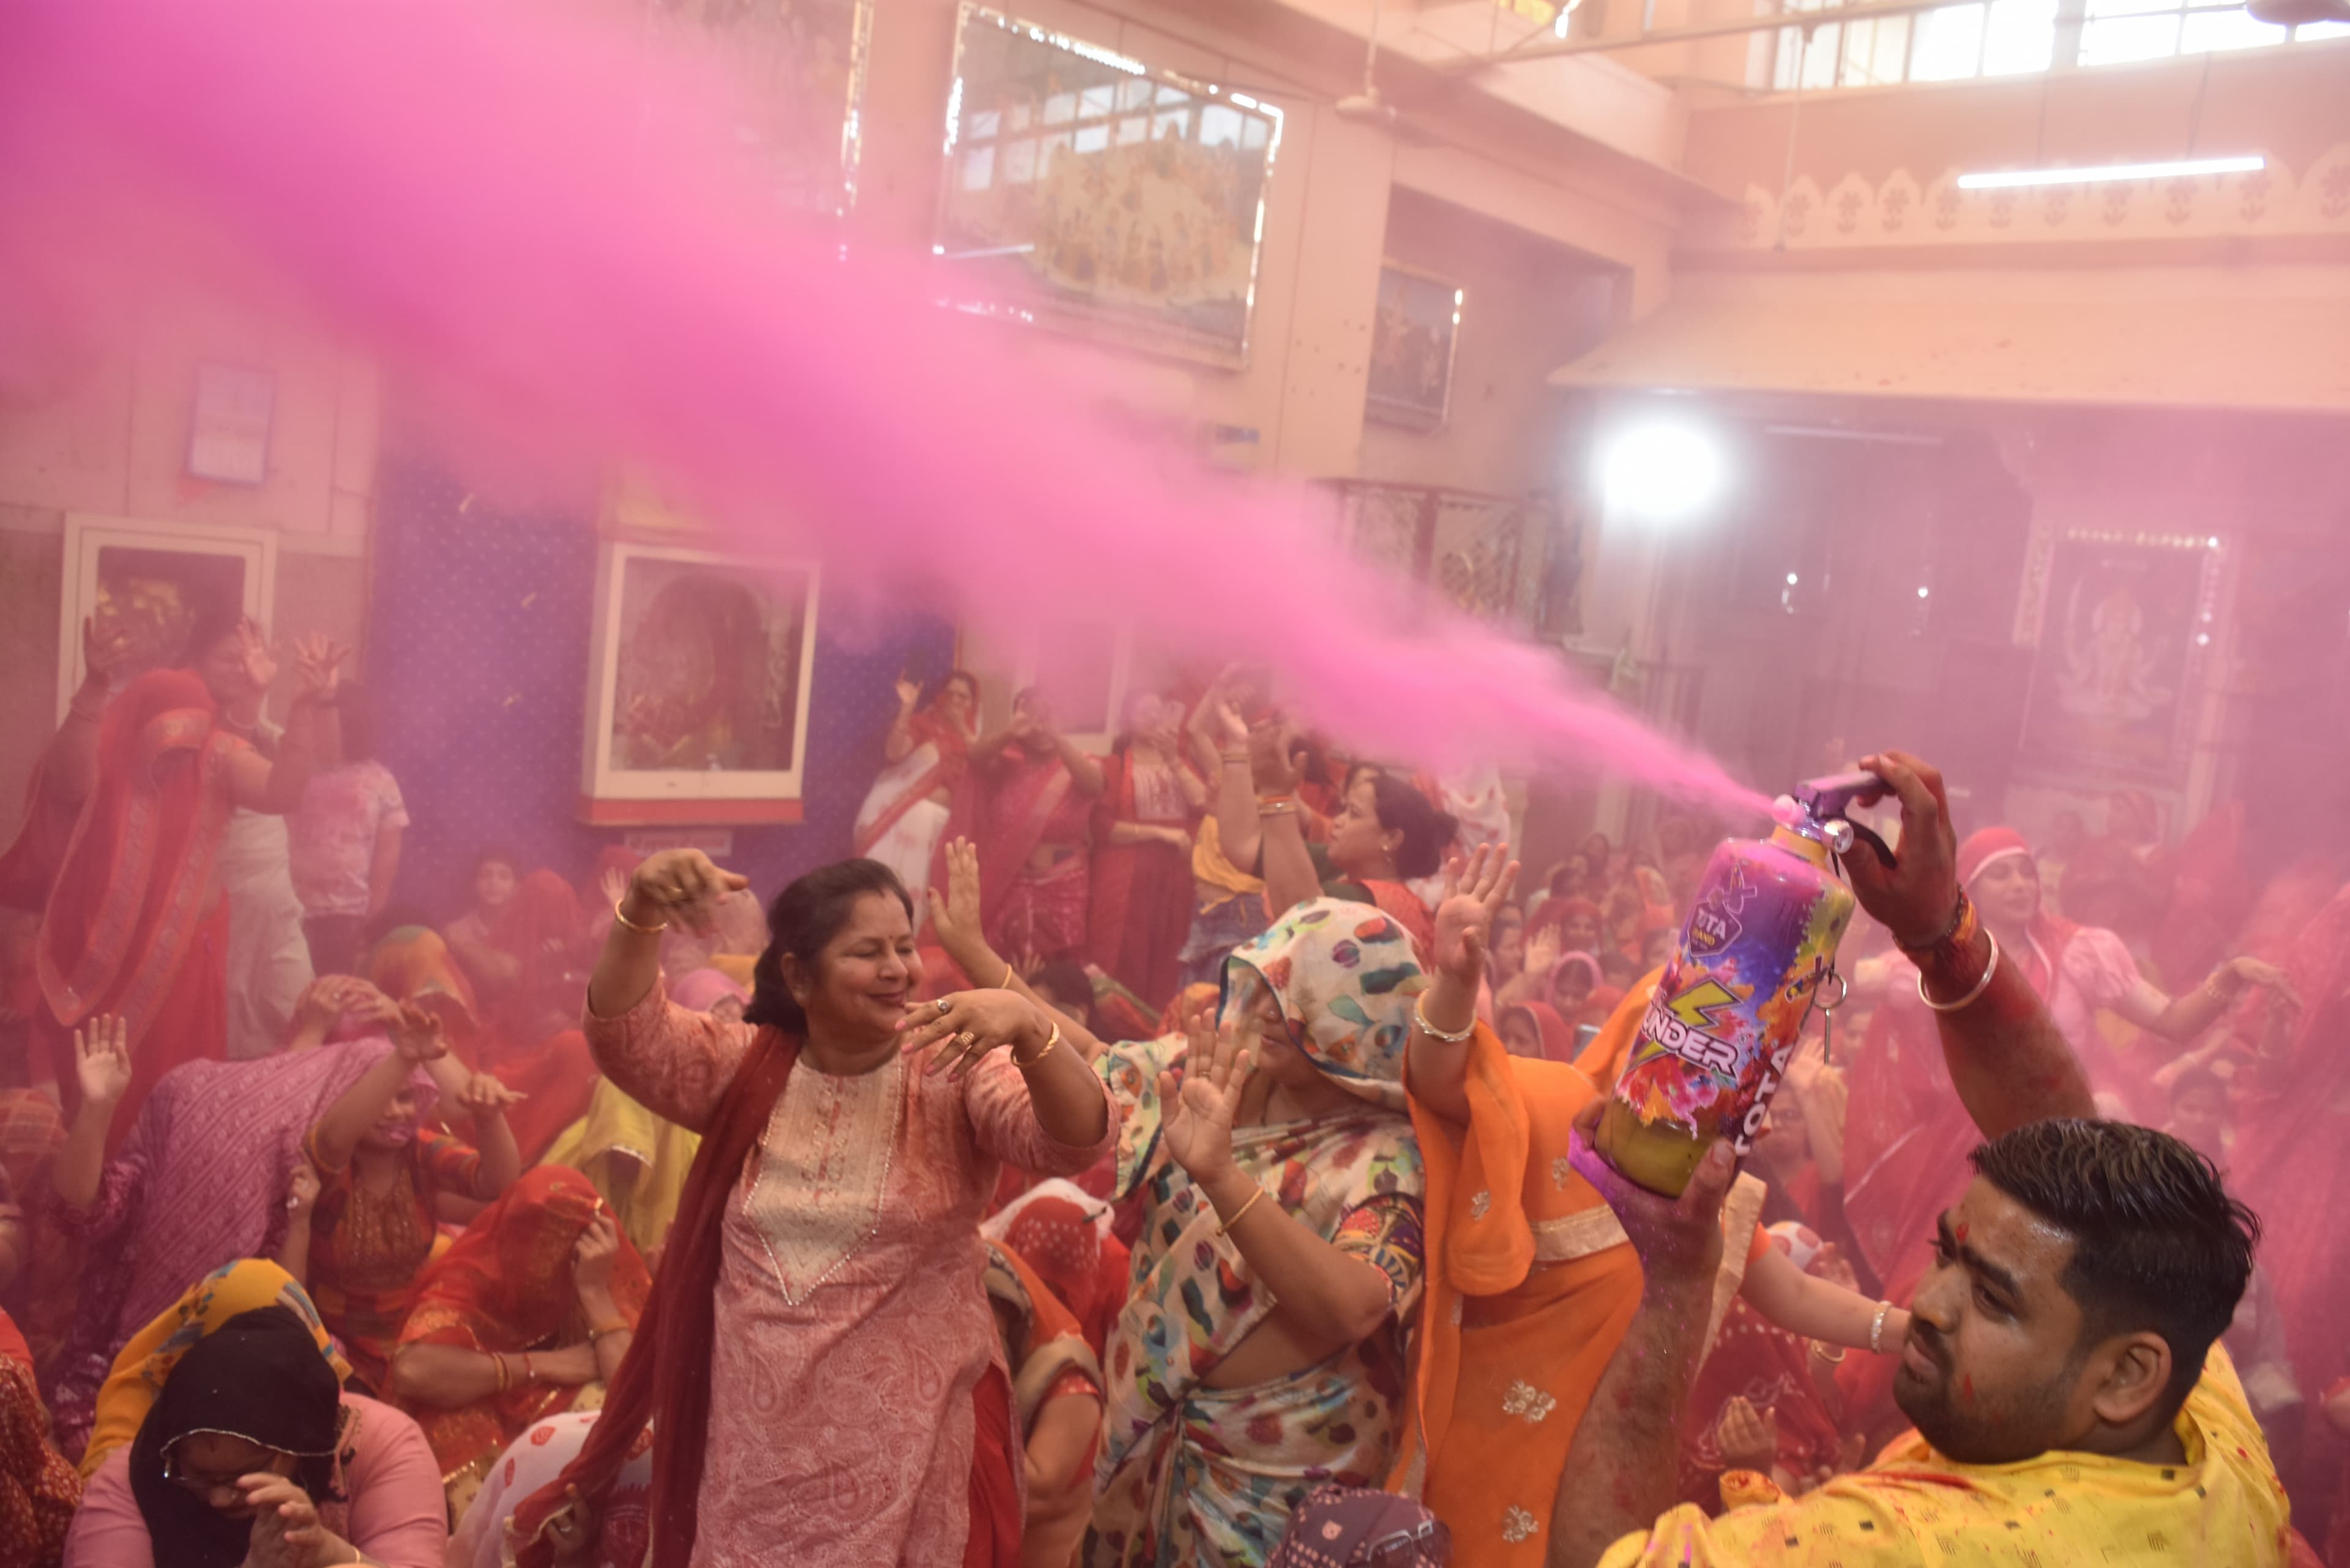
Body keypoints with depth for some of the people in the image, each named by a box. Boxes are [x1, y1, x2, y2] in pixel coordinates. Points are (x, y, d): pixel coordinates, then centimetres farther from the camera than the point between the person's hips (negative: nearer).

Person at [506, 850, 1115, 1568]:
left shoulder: (953, 1072, -8)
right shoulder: (746, 1064, 3)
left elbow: (1076, 1142, -21)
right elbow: (624, 1035, -9)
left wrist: (1029, 1030, -40)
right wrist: (643, 912, -25)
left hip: (910, 1440, -2)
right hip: (755, 1436, 3)